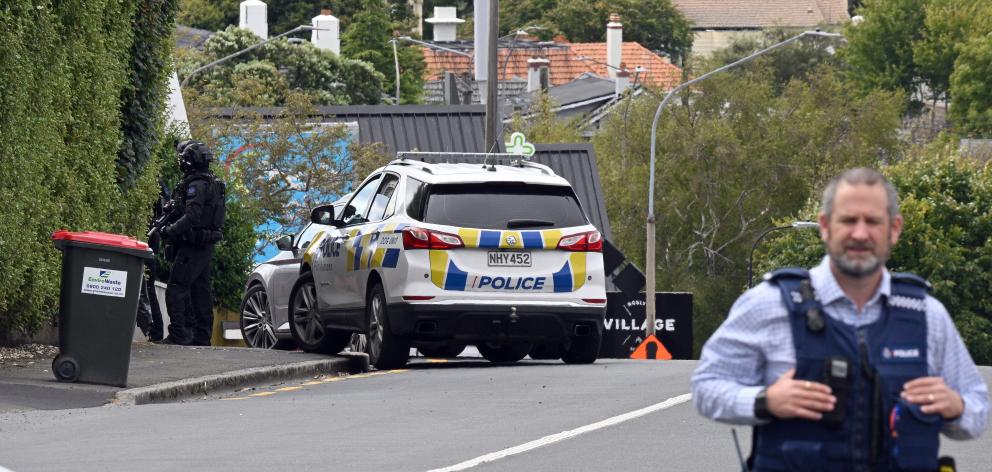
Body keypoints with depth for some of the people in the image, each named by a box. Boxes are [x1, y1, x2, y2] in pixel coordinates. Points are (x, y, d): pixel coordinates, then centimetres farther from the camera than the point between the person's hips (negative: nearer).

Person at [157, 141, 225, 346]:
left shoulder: (196, 185, -16)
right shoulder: (212, 183, 16)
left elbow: (192, 216, -25)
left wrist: (170, 231, -24)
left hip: (193, 245, -10)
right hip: (206, 246, 10)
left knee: (176, 288, -11)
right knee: (200, 291, 13)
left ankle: (178, 333, -17)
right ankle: (202, 335, 16)